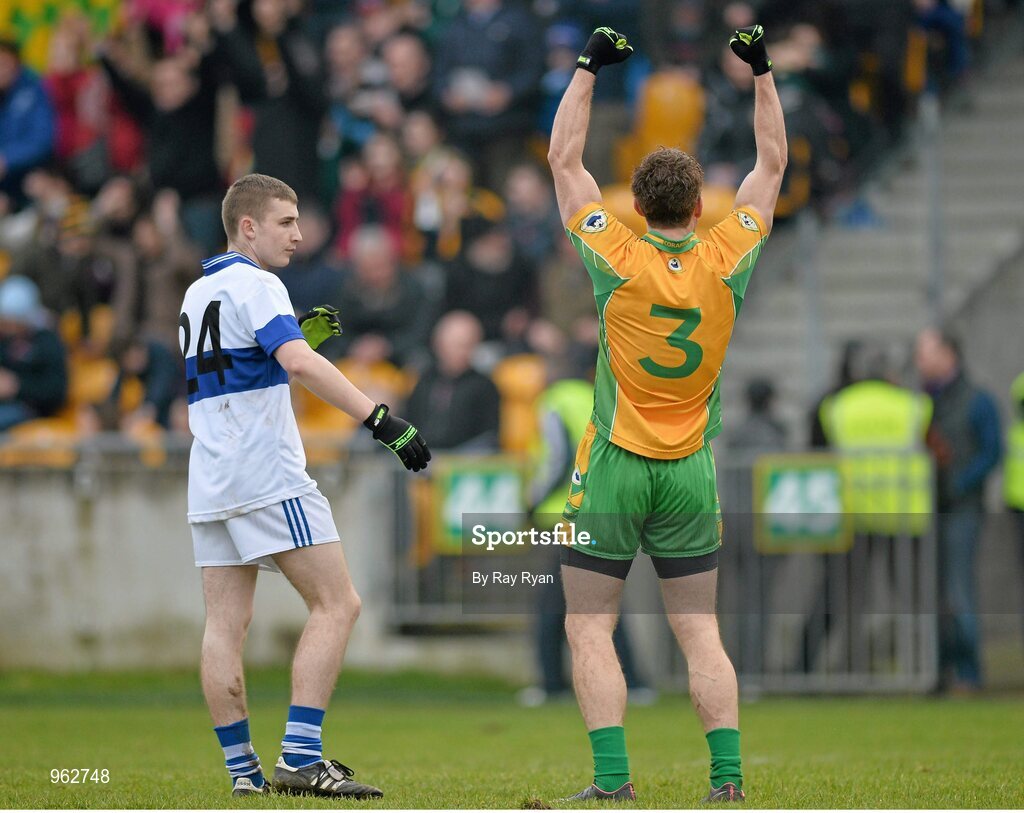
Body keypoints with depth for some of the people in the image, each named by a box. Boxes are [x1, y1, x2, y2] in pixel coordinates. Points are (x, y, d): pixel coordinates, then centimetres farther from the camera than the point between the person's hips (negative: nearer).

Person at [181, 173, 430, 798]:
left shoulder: (197, 294, 19)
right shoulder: (255, 286, -9)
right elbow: (299, 364, -25)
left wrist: (300, 338, 19)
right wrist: (380, 418, -30)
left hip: (211, 483, 9)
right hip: (269, 477, -9)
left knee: (226, 624, 4)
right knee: (337, 605, -7)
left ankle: (243, 770, 2)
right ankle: (301, 758, -16)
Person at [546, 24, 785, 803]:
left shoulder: (618, 259, -10)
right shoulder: (726, 261, -4)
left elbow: (565, 159, 0)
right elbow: (772, 162, 10)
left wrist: (591, 67, 5)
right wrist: (762, 68, 12)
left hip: (614, 469, -3)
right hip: (691, 474, 3)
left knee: (590, 630, 1)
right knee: (701, 634, 6)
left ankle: (613, 777, -10)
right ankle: (728, 775, -5)